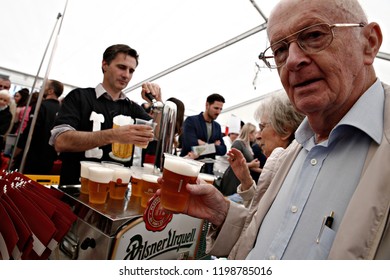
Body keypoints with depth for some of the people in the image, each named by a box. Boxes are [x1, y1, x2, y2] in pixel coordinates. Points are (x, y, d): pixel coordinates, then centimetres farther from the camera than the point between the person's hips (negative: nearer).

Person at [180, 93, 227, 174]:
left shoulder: (217, 126, 12)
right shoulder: (191, 120, -6)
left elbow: (223, 150, 3)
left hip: (207, 170, 5)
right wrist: (213, 146, -9)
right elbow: (191, 144, -20)